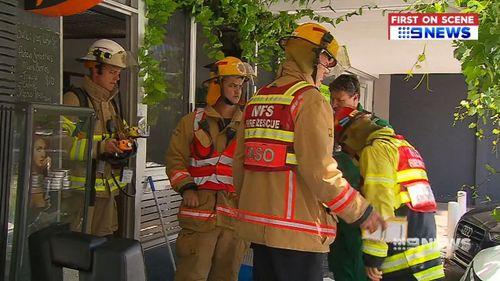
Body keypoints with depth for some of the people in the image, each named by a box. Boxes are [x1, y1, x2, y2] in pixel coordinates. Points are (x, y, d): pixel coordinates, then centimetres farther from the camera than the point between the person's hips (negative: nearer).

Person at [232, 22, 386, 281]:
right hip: (296, 229, -8)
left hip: (257, 224, 8)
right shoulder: (308, 98, -12)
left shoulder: (257, 100, 12)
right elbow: (320, 170, -20)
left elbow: (239, 162, 13)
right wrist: (361, 212, -10)